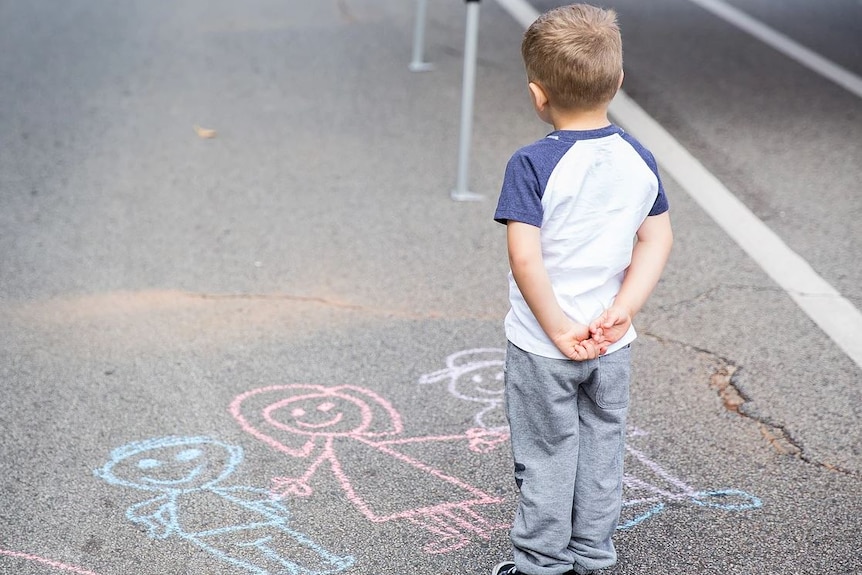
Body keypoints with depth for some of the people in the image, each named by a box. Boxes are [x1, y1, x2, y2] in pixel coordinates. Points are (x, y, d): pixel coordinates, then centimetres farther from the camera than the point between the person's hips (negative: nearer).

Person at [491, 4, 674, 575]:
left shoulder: (532, 165, -19)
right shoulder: (640, 160, -3)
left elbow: (526, 259, -24)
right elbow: (658, 241, -2)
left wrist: (561, 331, -17)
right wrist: (620, 312, -6)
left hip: (542, 345, -4)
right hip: (612, 346, 4)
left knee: (546, 454, 10)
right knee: (603, 446, 19)